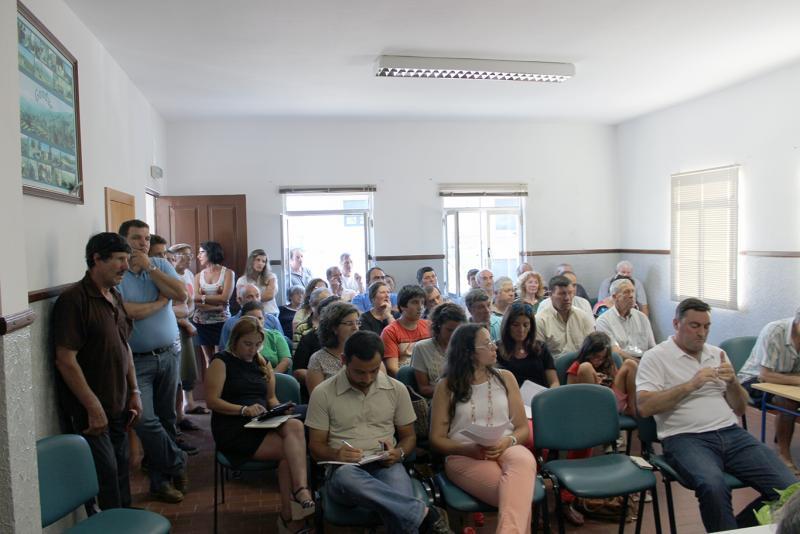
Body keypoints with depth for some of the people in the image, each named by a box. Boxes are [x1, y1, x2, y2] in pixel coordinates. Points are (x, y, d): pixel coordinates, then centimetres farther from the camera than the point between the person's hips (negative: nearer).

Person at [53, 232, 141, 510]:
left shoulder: (115, 297, 10)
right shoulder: (74, 299, -16)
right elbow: (66, 360, -19)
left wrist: (134, 391, 11)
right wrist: (94, 408, -18)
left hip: (119, 407, 8)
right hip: (91, 411, -7)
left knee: (121, 472, 16)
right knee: (106, 475, -1)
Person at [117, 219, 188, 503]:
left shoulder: (160, 265, 5)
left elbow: (181, 294, -10)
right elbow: (127, 312, -22)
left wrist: (150, 268, -13)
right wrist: (161, 300, -8)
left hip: (169, 354, 4)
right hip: (137, 360, -4)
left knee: (166, 418, 12)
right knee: (146, 421, -9)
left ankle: (161, 478, 28)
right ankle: (177, 463, 15)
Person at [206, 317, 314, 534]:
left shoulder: (261, 362, 18)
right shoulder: (222, 361, 1)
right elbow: (212, 401, -8)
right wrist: (244, 409, -21)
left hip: (262, 424, 5)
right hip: (233, 429, -5)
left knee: (295, 426, -31)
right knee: (290, 449, -29)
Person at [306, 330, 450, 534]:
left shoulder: (397, 389, 6)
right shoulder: (323, 393, 0)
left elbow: (409, 436, 14)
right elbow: (316, 446, 5)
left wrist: (399, 453, -10)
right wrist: (335, 454, -18)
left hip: (386, 466, 0)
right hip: (343, 468, 1)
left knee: (400, 504, -38)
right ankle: (425, 515, -32)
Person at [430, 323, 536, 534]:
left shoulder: (505, 378, 13)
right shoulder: (447, 386, 6)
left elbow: (523, 427, 14)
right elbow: (436, 439, 7)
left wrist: (508, 442, -11)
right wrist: (470, 449, -13)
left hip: (506, 450, 3)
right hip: (464, 456, -2)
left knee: (524, 461, -40)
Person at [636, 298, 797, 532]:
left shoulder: (717, 354, 20)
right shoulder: (655, 357, 2)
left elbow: (739, 409, 21)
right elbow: (644, 407, -11)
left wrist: (733, 382, 0)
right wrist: (690, 385, -13)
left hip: (731, 433, 6)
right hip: (685, 438, -6)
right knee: (713, 486, -35)